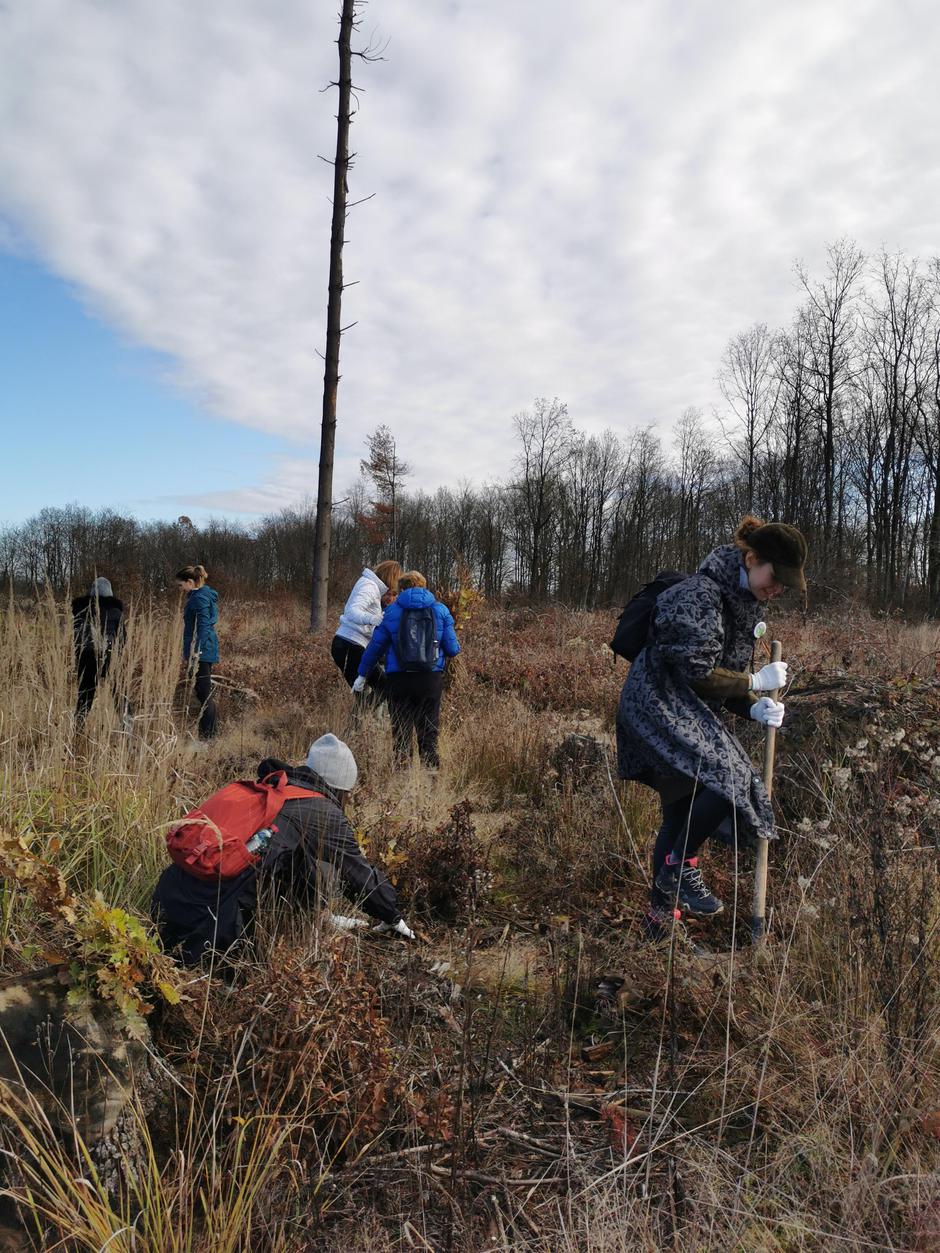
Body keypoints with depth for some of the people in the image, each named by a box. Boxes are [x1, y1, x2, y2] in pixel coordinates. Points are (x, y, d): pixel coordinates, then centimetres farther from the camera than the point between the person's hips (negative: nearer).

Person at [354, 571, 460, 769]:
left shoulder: (392, 611, 2)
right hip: (431, 679, 1)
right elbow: (453, 649, 1)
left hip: (398, 680, 0)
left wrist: (362, 675, 16)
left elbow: (376, 646, 5)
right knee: (429, 730, 11)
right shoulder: (440, 610, 3)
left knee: (401, 730, 11)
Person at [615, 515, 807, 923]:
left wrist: (755, 708, -6)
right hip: (659, 704, -10)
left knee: (681, 812, 12)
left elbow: (726, 678, 12)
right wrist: (756, 683, -13)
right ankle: (680, 868, -4)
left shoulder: (744, 603, 10)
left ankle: (661, 908, 25)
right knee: (726, 778, -24)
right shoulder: (701, 595, -19)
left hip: (687, 714, 10)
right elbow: (697, 673, -22)